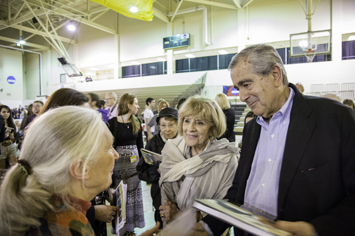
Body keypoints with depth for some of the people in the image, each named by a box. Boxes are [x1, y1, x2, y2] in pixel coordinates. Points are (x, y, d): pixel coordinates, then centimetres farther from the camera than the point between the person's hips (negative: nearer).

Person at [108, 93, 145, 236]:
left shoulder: (136, 123, 6)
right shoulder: (112, 122, -7)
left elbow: (140, 144, 9)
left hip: (134, 159, 4)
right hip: (118, 159, -4)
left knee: (133, 192, 9)